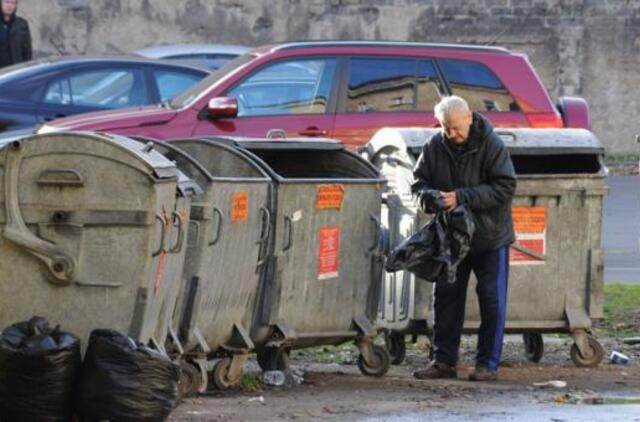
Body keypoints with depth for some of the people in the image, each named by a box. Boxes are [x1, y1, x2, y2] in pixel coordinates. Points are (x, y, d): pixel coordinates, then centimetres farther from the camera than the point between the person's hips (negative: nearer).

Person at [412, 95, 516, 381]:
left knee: (492, 301, 0)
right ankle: (443, 361, 14)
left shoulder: (491, 146, -15)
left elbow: (505, 187, -20)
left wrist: (462, 197, -26)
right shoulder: (434, 147, -3)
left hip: (490, 238, -4)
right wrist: (431, 197, -19)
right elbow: (419, 182, 5)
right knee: (446, 298, 7)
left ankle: (487, 364, 6)